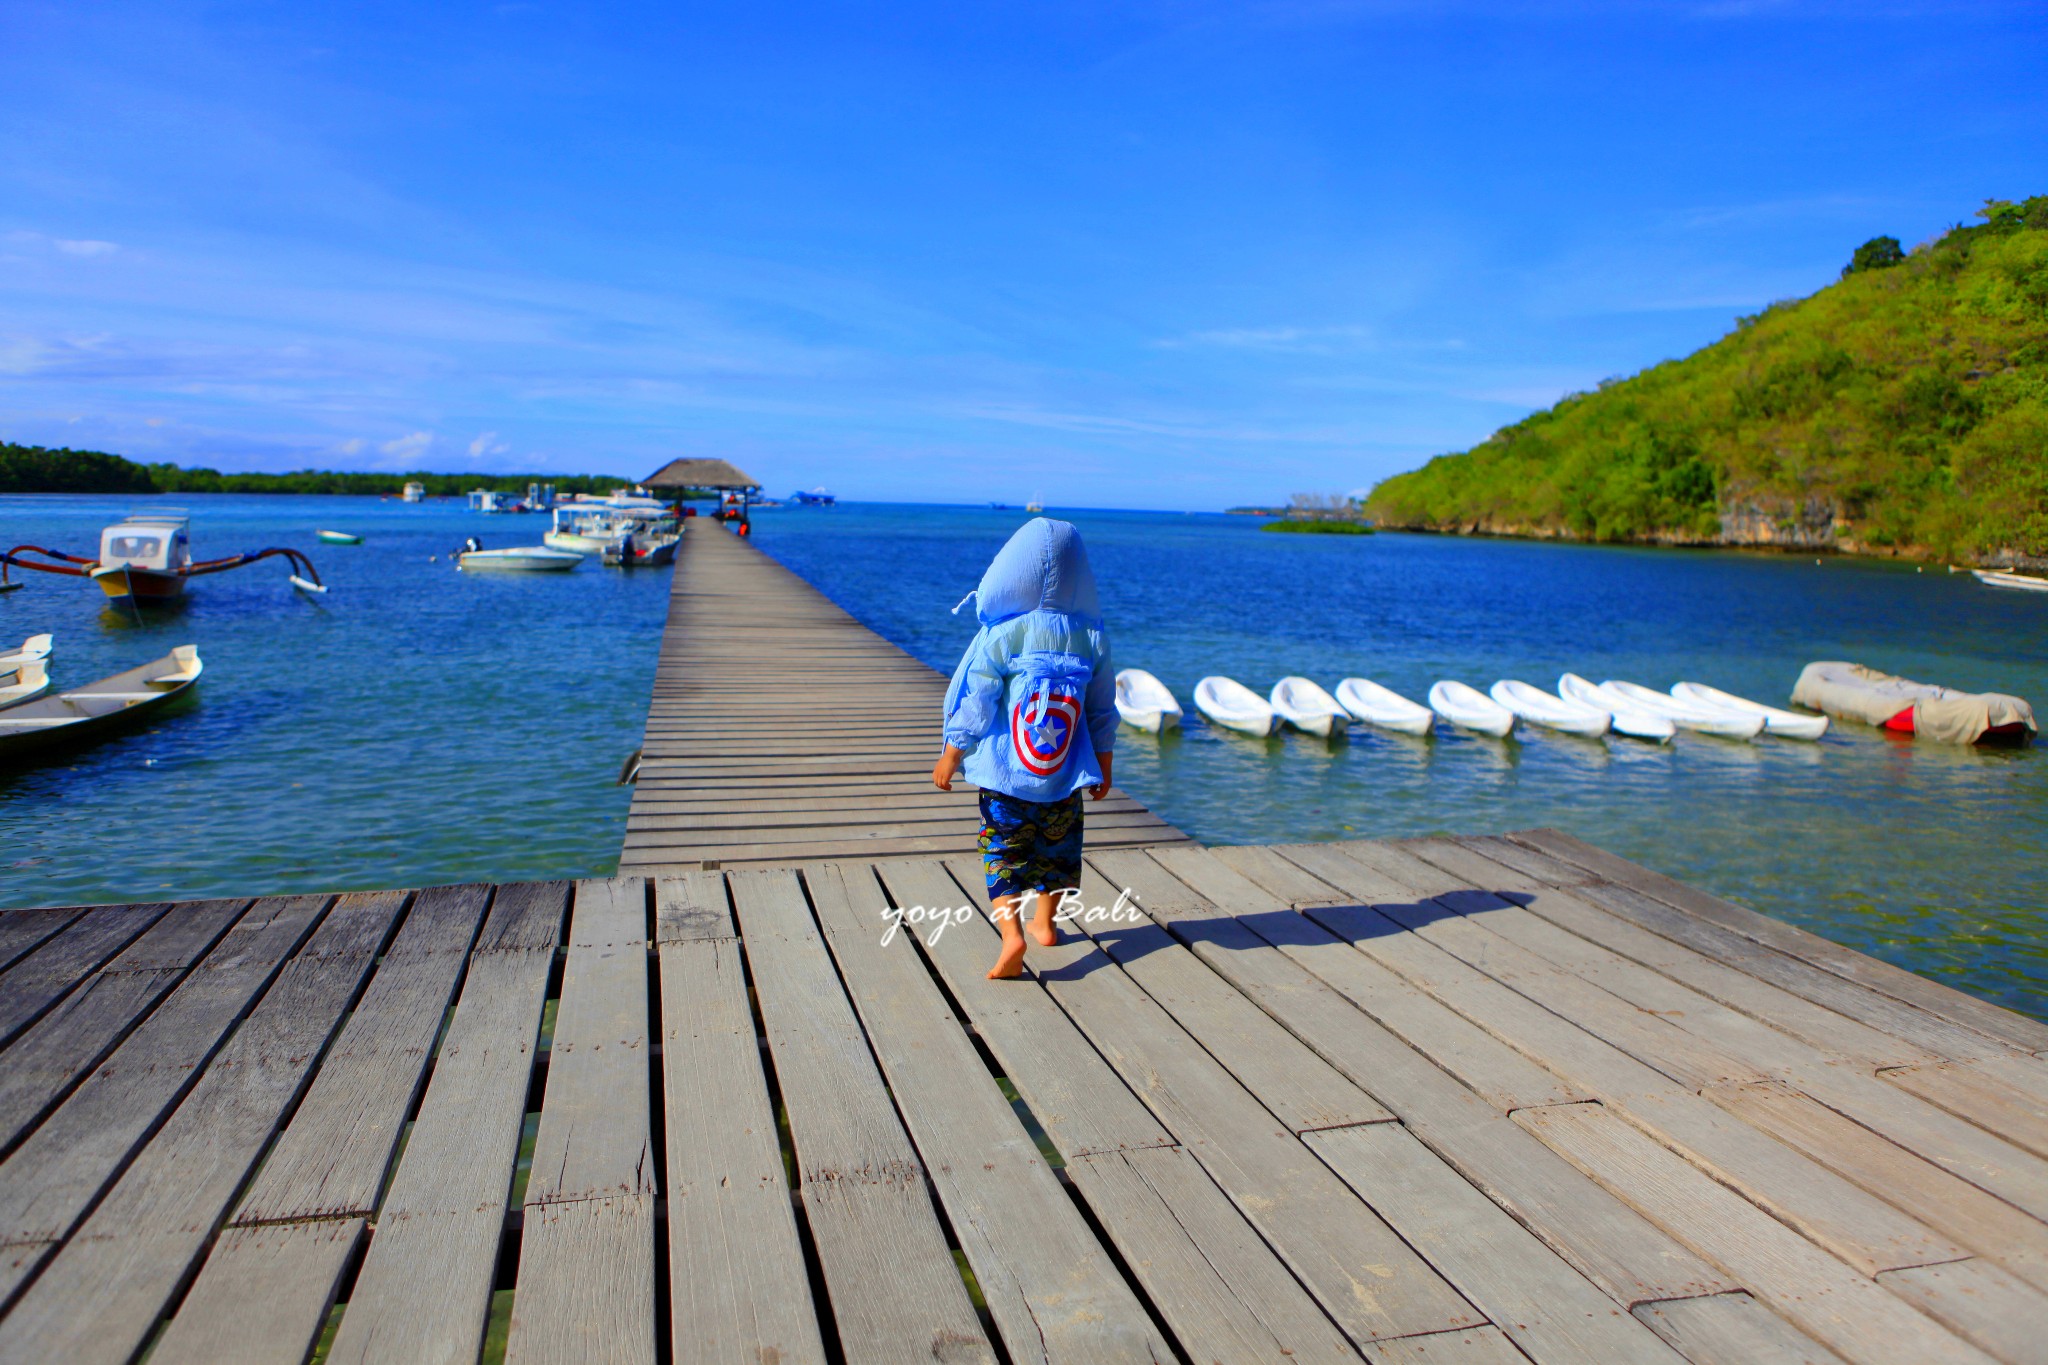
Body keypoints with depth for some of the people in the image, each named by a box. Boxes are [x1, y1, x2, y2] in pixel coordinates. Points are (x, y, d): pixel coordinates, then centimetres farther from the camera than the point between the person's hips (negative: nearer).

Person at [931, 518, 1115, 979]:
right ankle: (1044, 923, 37)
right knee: (1056, 847, 22)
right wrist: (1104, 766, 16)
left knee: (1003, 851, 6)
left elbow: (975, 706, -9)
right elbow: (1103, 713, 3)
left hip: (1004, 772, -3)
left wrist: (950, 756, 4)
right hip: (1064, 777, 3)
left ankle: (1011, 934, -12)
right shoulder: (1091, 637, -5)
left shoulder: (1000, 636, -14)